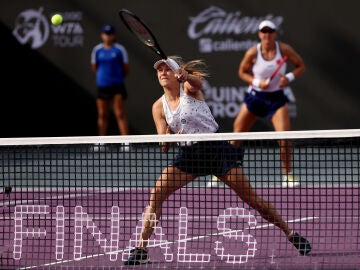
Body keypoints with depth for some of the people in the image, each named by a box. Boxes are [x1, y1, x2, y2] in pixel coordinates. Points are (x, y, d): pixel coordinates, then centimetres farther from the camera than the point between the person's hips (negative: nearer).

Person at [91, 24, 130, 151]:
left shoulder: (120, 49, -1)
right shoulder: (97, 50, 6)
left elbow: (126, 69, 5)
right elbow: (94, 68, 13)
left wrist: (117, 77, 6)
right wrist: (103, 75, 5)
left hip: (117, 86, -3)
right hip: (102, 85, 3)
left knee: (120, 114, -9)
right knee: (102, 115, 7)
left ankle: (126, 143, -12)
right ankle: (101, 143, 13)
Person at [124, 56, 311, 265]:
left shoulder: (189, 88, -9)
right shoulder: (159, 107, 1)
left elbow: (198, 82, -36)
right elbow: (164, 147, 0)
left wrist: (186, 76, -59)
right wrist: (166, 140, -24)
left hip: (216, 148, -4)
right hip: (189, 154, 4)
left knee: (251, 197, -5)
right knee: (156, 194, -14)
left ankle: (291, 234, 10)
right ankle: (141, 249, -10)